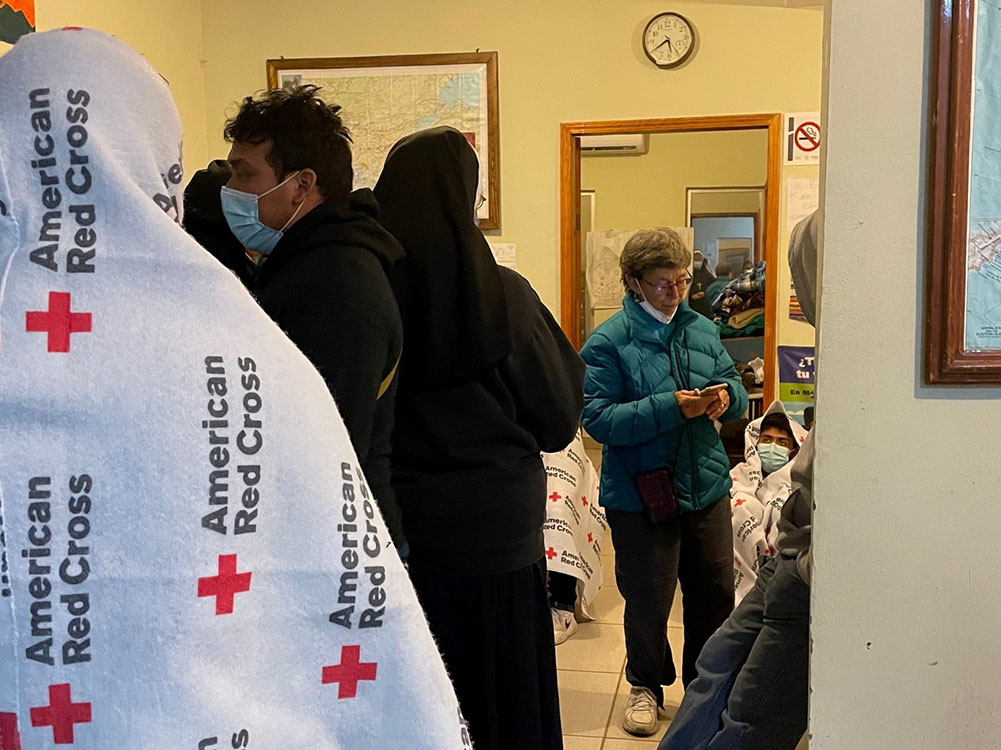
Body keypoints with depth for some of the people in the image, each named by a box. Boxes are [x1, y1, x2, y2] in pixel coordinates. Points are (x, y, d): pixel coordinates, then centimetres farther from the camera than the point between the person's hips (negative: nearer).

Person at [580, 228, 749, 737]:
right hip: (641, 493, -5)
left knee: (715, 592, 14)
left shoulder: (702, 330, 6)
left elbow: (735, 388, 13)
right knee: (648, 599, 8)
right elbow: (599, 420, -18)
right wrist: (671, 407, -25)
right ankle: (646, 686, 32)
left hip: (707, 485, 5)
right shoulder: (608, 342, -10)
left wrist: (727, 397, -11)